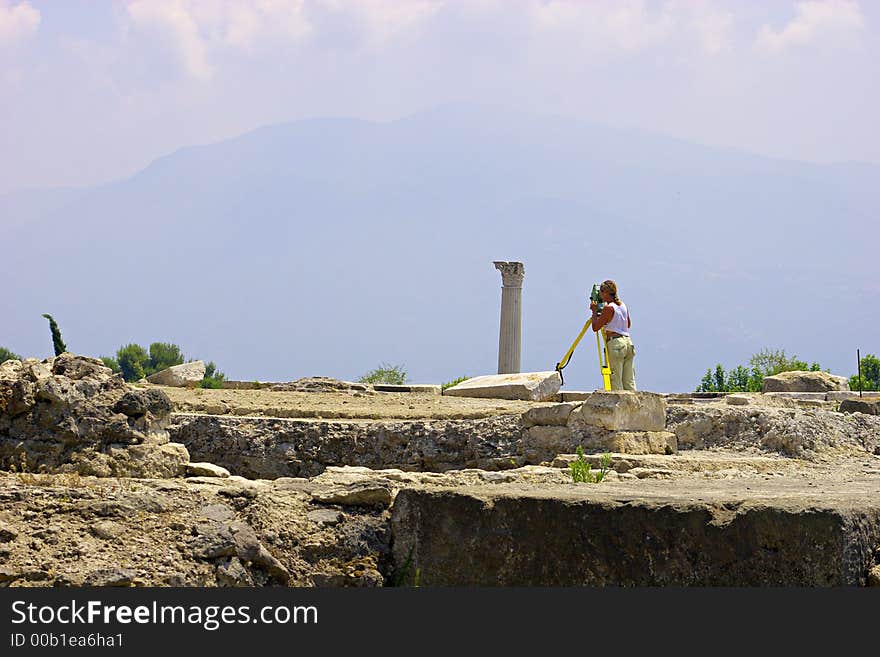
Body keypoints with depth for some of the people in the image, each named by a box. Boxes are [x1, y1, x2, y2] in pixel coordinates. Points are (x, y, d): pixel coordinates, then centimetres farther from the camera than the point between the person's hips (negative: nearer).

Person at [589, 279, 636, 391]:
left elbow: (595, 327, -8)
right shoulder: (623, 305, 12)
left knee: (616, 384, -4)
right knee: (629, 382, 7)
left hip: (615, 345, -8)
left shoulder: (608, 308, -11)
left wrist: (595, 312, 6)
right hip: (628, 343, 8)